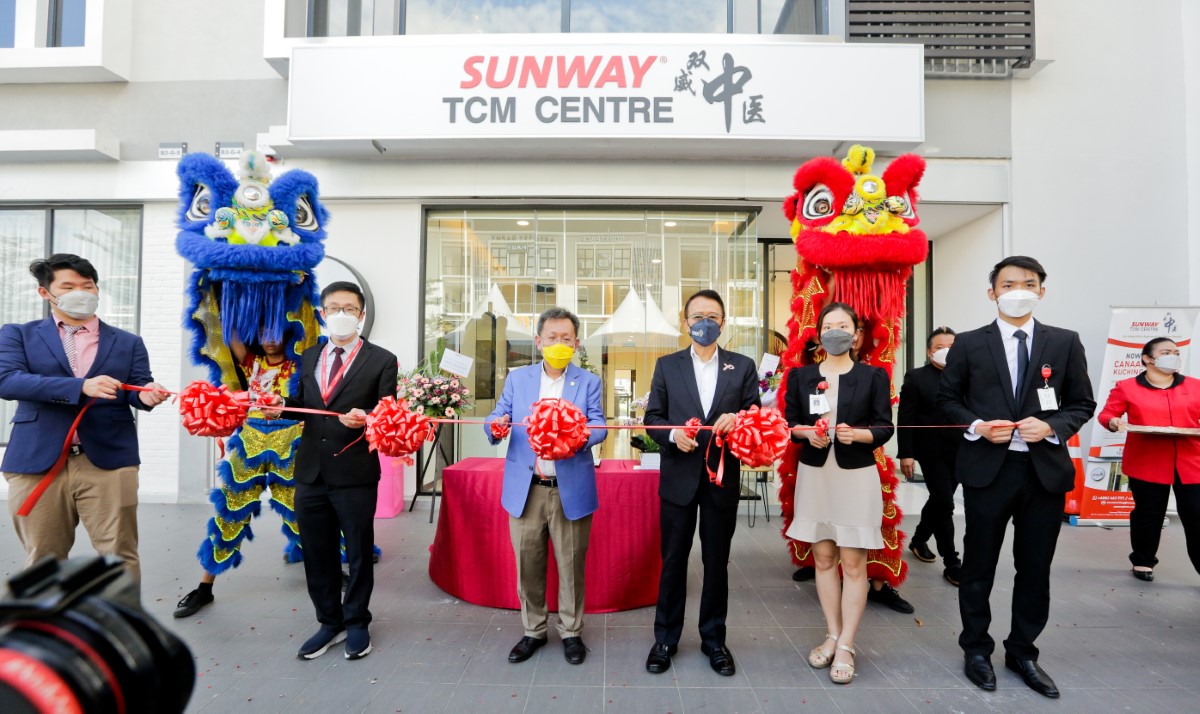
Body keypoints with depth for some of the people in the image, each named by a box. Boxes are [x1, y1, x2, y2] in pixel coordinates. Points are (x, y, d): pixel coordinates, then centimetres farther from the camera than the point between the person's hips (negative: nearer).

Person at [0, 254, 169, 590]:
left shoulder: (128, 342, 13)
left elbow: (137, 389, 4)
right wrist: (81, 386, -21)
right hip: (37, 462, 1)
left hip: (109, 461, 0)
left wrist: (147, 395, -21)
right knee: (43, 561, 13)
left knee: (120, 555, 1)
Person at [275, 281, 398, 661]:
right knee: (316, 553, 16)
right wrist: (281, 406, -3)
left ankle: (356, 623, 32)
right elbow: (304, 403, 17)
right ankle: (330, 623, 35)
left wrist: (365, 417, -25)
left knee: (359, 552, 10)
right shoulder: (309, 358, 12)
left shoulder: (382, 360, -4)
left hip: (356, 475, -5)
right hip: (310, 473, 5)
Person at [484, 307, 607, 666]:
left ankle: (571, 632, 28)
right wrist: (494, 425, -22)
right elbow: (497, 418, 2)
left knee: (571, 564, 9)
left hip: (571, 490, -1)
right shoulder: (517, 378, 8)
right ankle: (533, 631, 31)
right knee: (527, 564, 12)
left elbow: (599, 426, -8)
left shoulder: (588, 382, 4)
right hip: (526, 489, 2)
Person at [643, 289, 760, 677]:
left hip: (722, 479, 0)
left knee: (717, 562, 14)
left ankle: (714, 639, 32)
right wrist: (673, 433, -18)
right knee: (673, 561, 12)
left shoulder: (743, 366, 3)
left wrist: (738, 418, -21)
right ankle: (665, 639, 28)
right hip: (678, 478, 0)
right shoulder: (667, 365, 3)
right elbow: (652, 417, 2)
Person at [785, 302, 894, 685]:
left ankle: (846, 646, 14)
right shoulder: (800, 375, 4)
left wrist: (857, 434, -21)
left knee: (853, 563, 2)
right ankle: (833, 635, 25)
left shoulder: (873, 376, -1)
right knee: (823, 558, 10)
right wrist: (808, 433, -14)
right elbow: (789, 423, 6)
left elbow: (885, 428, -2)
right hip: (815, 474, 3)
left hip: (856, 476, -2)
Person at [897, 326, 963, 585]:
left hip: (959, 453, 4)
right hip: (932, 453, -4)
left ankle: (919, 539, 38)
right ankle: (952, 563, 7)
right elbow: (905, 418, -9)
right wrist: (905, 454, -14)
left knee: (938, 500, 17)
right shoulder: (916, 377, -6)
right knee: (945, 504, -3)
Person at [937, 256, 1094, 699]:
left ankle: (1022, 652, 31)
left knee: (1035, 568, 12)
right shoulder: (969, 344, 1)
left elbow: (1082, 404, 7)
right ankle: (976, 649, 27)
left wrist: (1051, 426, -12)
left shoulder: (1065, 343, 5)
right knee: (979, 566, 9)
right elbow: (947, 398, 4)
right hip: (987, 468, -1)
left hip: (1046, 469, 2)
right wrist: (977, 426, -13)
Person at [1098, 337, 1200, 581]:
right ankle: (1143, 561, 24)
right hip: (1147, 464, -2)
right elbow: (1106, 414, 4)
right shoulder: (1127, 387, 1)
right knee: (1148, 514, 8)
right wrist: (1115, 422, -18)